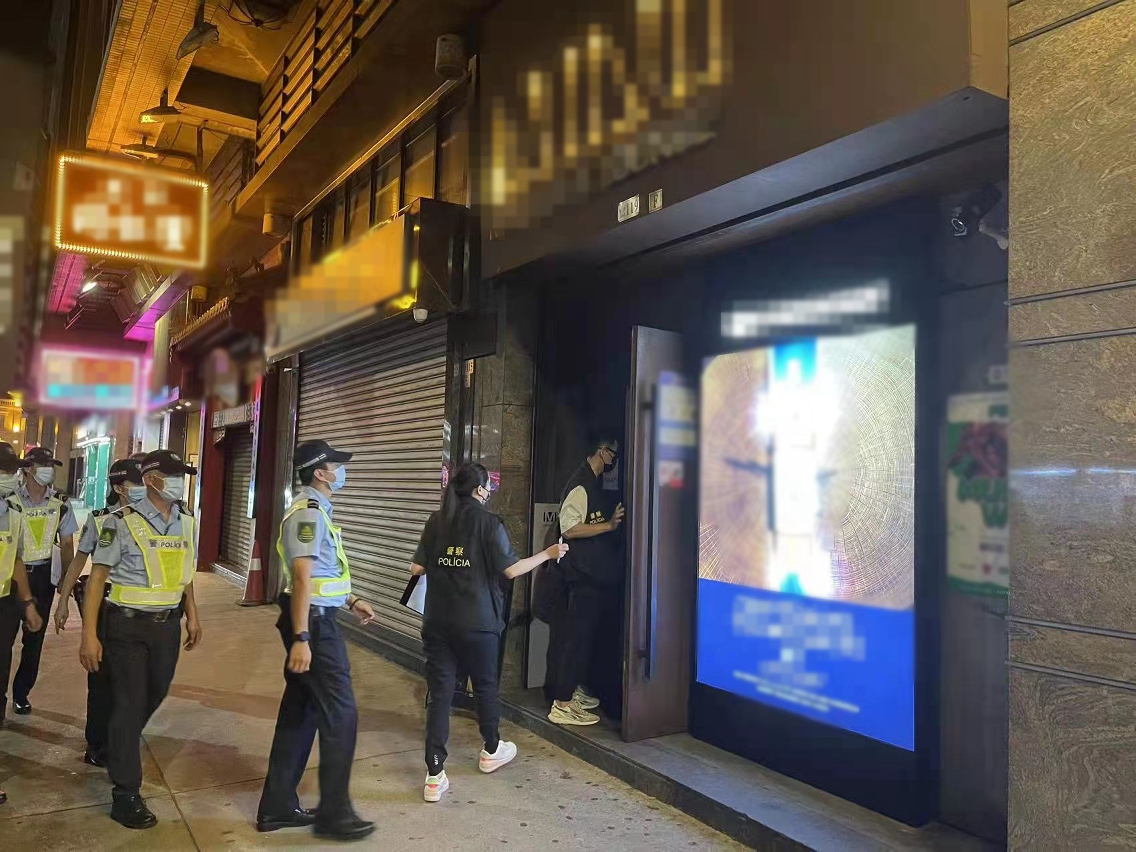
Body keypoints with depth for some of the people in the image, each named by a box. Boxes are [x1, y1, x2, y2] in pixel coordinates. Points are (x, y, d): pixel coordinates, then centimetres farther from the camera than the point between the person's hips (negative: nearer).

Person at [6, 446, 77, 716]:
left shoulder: (59, 504, 1)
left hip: (43, 575, 2)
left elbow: (66, 543, 7)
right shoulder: (10, 499, -7)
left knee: (35, 637, 9)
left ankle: (21, 693, 24)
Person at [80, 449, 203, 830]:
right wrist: (89, 636, -14)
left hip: (168, 625, 6)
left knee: (154, 695, 19)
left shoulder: (187, 524, 5)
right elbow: (97, 578, -11)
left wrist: (192, 616, 14)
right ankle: (126, 795, 13)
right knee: (129, 704, 1)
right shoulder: (122, 522, -13)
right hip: (128, 626, -6)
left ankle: (119, 748, 48)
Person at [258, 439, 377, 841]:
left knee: (300, 713, 15)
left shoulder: (315, 509, 16)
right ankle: (334, 813, 10)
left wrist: (351, 601, 27)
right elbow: (302, 576, -24)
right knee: (340, 714, -2)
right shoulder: (309, 512, -17)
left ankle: (277, 807, 25)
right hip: (313, 623, -10)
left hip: (315, 619, 10)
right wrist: (301, 638, -27)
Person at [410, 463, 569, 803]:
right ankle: (491, 751, 39)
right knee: (485, 685, 18)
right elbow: (511, 570, -10)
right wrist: (548, 554, 2)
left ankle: (434, 776, 3)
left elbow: (417, 569, 5)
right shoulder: (488, 523, -9)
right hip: (477, 623, -3)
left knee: (440, 693, 5)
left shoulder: (436, 522, 3)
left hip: (437, 622, 3)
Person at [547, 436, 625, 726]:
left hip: (597, 574, 10)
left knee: (585, 634, 18)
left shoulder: (594, 484, 15)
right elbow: (569, 529, -23)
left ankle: (574, 689, 31)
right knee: (577, 636, -6)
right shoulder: (581, 485, -15)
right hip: (585, 574, -10)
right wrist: (610, 525, -25)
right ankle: (562, 704, 0)